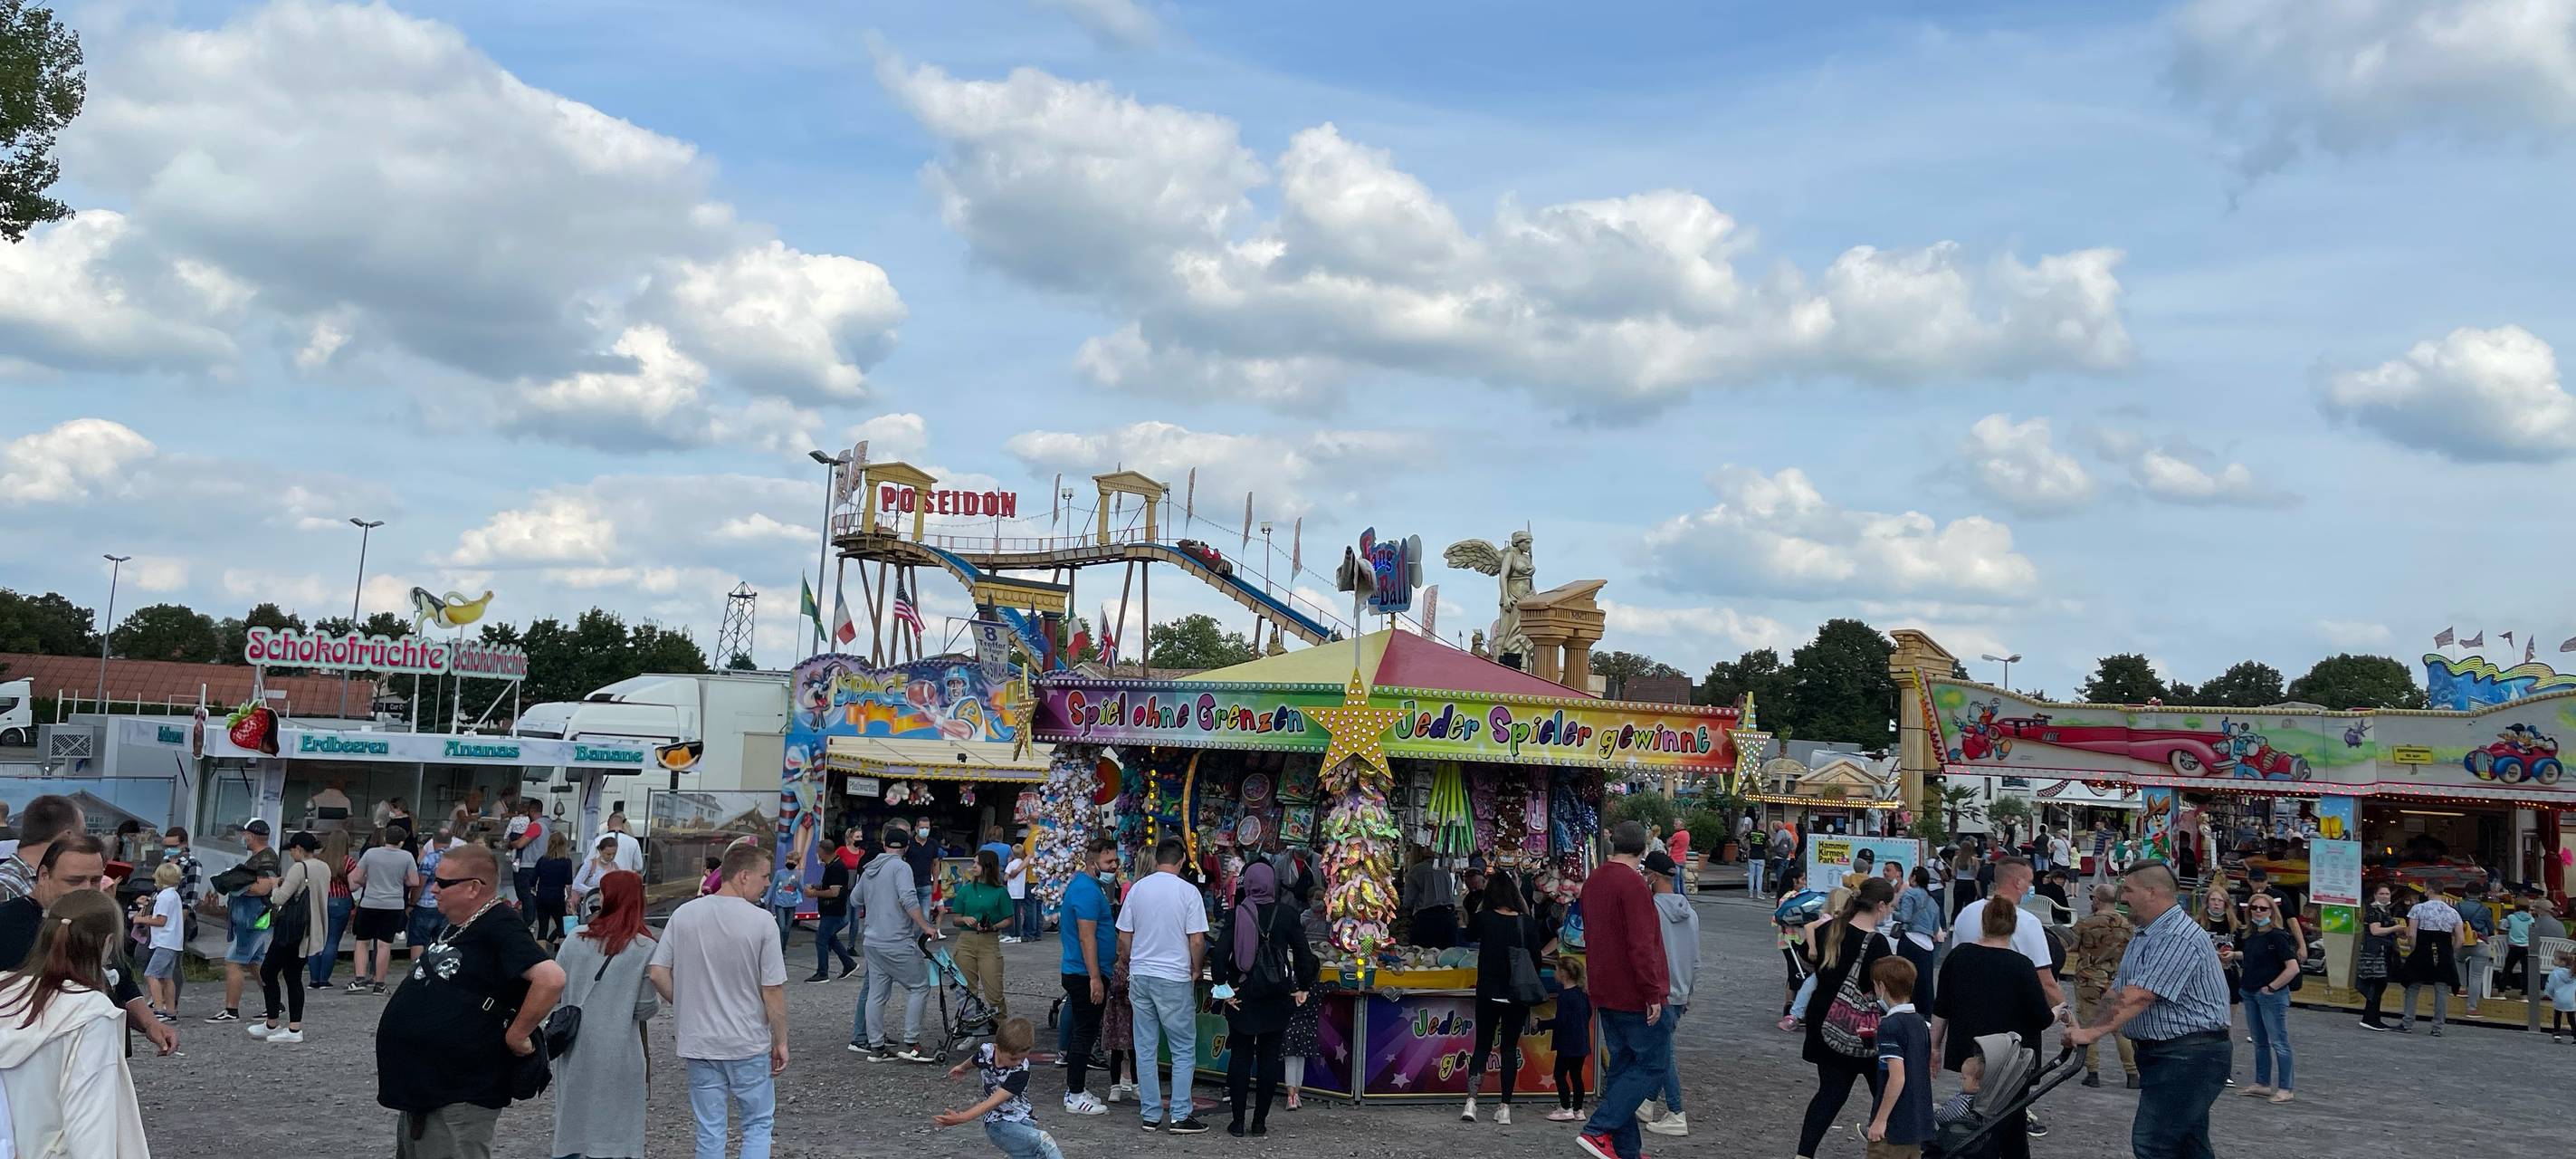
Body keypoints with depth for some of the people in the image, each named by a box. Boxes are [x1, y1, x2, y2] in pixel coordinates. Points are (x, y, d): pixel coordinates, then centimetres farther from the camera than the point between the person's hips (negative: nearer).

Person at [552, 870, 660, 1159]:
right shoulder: (646, 948, -11)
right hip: (617, 1052, -3)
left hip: (575, 1047, 3)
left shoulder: (576, 939, -3)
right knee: (614, 1130, 6)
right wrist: (658, 999, 11)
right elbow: (646, 1008, -10)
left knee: (575, 1116, 17)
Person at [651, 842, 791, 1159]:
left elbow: (657, 973, -2)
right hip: (749, 1044, -3)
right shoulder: (761, 922, -15)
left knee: (710, 1132, 12)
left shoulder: (684, 915, -3)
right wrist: (781, 1041, -1)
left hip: (699, 1041, 3)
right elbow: (773, 991, -12)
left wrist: (687, 1006, 12)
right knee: (758, 1124, 13)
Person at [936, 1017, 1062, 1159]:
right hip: (997, 1123, 0)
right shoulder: (985, 1052, -6)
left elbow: (994, 1102, -23)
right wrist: (962, 1067, 44)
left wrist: (961, 1118, -30)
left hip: (1021, 1121, 0)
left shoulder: (1020, 1071, -18)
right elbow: (975, 1061, 22)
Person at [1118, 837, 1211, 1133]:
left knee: (1146, 1049, 10)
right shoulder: (1188, 891, -9)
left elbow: (1124, 937, 8)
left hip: (1140, 976, 4)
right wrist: (1195, 971, 7)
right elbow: (1197, 940, -10)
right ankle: (1179, 1116, 2)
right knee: (1184, 1049, 5)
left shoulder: (1137, 889, 3)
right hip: (1174, 979, -4)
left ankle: (1151, 1114, 14)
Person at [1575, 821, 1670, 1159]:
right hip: (1634, 995, -9)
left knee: (1622, 1065, 12)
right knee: (1651, 1065, -3)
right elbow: (1641, 944, -21)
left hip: (1606, 993, 9)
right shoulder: (1633, 883, -16)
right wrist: (1653, 994, -18)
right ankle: (1598, 1130, -12)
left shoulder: (1593, 881, 12)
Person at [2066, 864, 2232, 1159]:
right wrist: (2083, 1029, 0)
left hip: (2189, 1055, -10)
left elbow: (2139, 997, -26)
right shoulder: (2145, 936, 17)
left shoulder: (2179, 938, -18)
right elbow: (2119, 993, 14)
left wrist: (2092, 1032, -29)